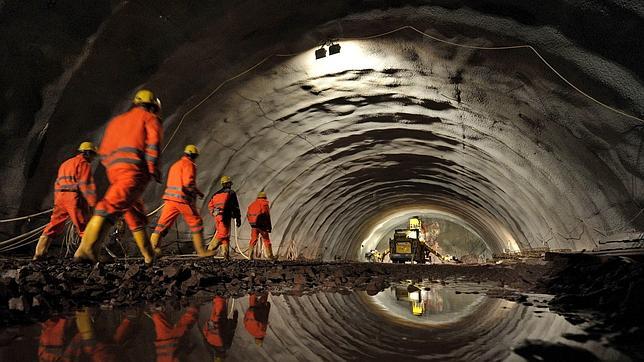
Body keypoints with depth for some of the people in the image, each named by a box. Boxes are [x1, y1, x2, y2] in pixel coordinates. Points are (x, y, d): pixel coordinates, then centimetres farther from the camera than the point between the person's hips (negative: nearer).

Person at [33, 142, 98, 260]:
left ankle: (39, 253, 11)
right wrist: (93, 203, -14)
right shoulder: (83, 163, 0)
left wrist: (56, 202, 28)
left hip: (60, 197, 8)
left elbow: (58, 183, 27)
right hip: (74, 197, -8)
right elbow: (86, 184, -11)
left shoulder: (65, 163, 28)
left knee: (54, 225, 12)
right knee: (84, 227, -6)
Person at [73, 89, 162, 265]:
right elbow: (153, 143, -5)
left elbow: (103, 152, 24)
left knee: (135, 213, 17)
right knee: (112, 206, -22)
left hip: (114, 169, 7)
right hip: (134, 168, -7)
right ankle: (86, 248, -38)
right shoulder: (150, 118, 14)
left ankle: (149, 255, 22)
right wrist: (154, 170, -5)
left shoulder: (117, 120, 31)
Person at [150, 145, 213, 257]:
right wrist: (198, 192, -2)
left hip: (170, 198, 8)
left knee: (163, 223, 2)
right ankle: (201, 251, 6)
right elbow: (188, 182, -18)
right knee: (196, 223, 3)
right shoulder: (188, 164, -4)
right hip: (183, 199, -8)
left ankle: (153, 245, -9)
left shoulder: (175, 165, 23)